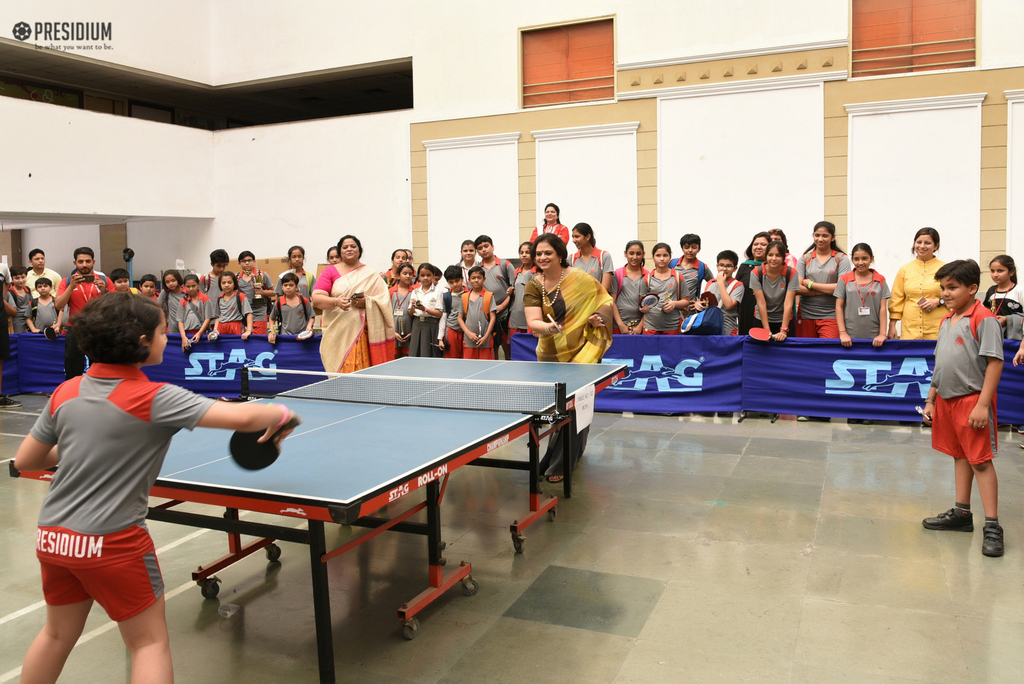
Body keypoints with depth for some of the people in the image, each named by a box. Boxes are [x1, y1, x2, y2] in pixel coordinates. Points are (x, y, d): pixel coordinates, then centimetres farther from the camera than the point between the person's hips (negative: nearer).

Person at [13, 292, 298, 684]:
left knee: (58, 635, 27)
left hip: (52, 535, 7)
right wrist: (280, 413, -7)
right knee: (150, 643, 9)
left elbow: (24, 461, 9)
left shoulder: (66, 392, 1)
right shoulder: (153, 398, -18)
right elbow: (241, 418, -27)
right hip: (112, 541, -7)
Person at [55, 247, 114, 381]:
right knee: (73, 375, 5)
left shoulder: (104, 280, 4)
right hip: (75, 331, 1)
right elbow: (58, 306, -8)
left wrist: (104, 291, -16)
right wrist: (71, 287, -17)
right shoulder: (67, 281, 5)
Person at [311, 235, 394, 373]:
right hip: (337, 333, 0)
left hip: (362, 333, 0)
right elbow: (316, 299, -1)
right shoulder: (330, 271, 10)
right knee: (341, 371, -8)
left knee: (361, 371, -7)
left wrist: (366, 302, -13)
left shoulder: (370, 274, 13)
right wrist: (336, 302, -19)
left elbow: (383, 300, 6)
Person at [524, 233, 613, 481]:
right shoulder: (534, 287, -1)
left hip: (583, 352, -3)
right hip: (551, 357, 3)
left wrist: (596, 318, -13)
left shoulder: (579, 279, -6)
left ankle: (559, 465, 6)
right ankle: (574, 452, 35)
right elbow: (533, 323, -12)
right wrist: (547, 327, -33)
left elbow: (605, 301, 6)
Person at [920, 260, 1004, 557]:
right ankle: (961, 513, 27)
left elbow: (994, 362, -18)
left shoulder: (983, 319, -13)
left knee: (981, 461, -5)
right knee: (960, 456, 16)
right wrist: (931, 399, 17)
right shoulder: (945, 321, 12)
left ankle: (992, 526, 1)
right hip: (947, 399, 8)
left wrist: (983, 404, -22)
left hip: (972, 400, -8)